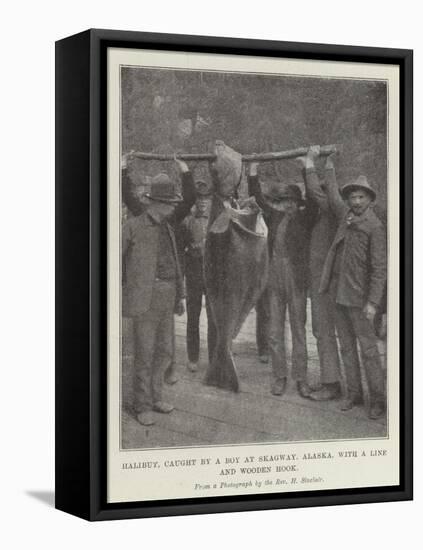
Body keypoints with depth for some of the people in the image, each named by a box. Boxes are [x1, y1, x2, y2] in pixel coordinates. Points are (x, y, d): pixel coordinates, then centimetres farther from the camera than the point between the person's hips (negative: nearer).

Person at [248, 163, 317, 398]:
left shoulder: (303, 218, -3)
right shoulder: (275, 217, 8)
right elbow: (258, 197, 14)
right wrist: (253, 171, 7)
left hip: (296, 281, -4)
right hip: (275, 280, 4)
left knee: (299, 332, 3)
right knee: (275, 332, 6)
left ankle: (301, 379, 8)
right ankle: (280, 377, 14)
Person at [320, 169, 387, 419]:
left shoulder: (375, 227, -12)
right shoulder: (347, 216, 6)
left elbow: (380, 267, -15)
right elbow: (333, 195, 25)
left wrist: (373, 302, -20)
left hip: (359, 298, -7)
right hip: (340, 294, 7)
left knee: (368, 348, -3)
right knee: (347, 346, 11)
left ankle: (378, 399, 3)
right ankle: (354, 393, 19)